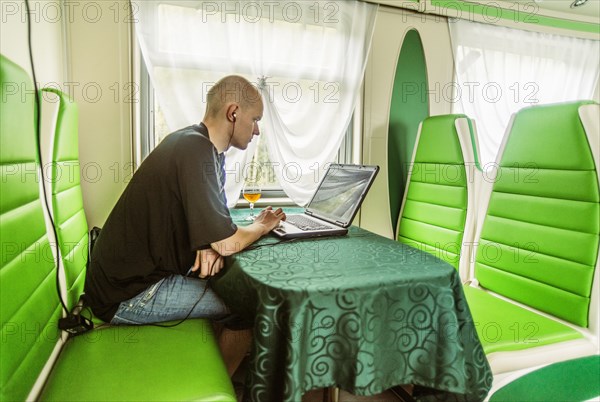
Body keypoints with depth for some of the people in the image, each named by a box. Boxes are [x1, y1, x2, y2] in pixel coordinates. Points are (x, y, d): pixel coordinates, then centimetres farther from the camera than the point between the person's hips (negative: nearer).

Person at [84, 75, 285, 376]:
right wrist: (262, 226, -5)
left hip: (145, 270, 9)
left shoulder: (204, 146, 7)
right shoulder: (195, 151, -25)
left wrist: (209, 246, -9)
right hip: (128, 294, -9)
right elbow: (228, 244, -25)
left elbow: (207, 220, 13)